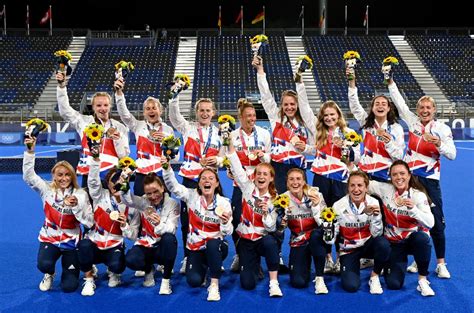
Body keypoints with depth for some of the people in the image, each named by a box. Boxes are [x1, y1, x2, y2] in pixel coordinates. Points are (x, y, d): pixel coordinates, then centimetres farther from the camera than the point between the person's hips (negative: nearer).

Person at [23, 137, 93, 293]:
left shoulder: (80, 194, -7)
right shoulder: (47, 189, -4)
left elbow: (89, 222, -13)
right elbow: (28, 175, -15)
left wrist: (76, 206, -27)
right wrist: (30, 151, -24)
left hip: (71, 241, 0)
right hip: (50, 238, 0)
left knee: (69, 286, -7)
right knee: (44, 264, -33)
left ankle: (70, 267, 31)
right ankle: (49, 274, 8)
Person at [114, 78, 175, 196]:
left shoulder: (168, 130, 8)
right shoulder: (138, 126, 8)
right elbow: (124, 113, -7)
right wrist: (119, 92, -19)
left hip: (162, 174, 0)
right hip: (142, 174, 0)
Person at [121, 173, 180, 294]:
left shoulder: (172, 203, -7)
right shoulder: (142, 202, 3)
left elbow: (171, 229, -19)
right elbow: (127, 199, -16)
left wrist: (159, 224, -41)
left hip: (162, 248, -2)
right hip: (144, 246, 2)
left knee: (169, 238, -38)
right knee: (130, 260, -33)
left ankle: (166, 280, -21)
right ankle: (148, 270, 8)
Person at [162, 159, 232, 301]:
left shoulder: (224, 203, -10)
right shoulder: (192, 196, -5)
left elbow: (226, 233, -12)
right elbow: (173, 185, -14)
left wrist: (225, 222, -35)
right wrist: (167, 168, -32)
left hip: (216, 247, -2)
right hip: (195, 247, 2)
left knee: (212, 243, -39)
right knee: (194, 281, -20)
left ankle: (214, 284, -22)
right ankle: (204, 266, 20)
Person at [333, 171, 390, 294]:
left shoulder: (373, 203, -13)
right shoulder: (339, 206, -15)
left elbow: (377, 234, -17)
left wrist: (375, 216, -34)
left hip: (367, 245, 1)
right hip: (348, 249, -1)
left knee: (383, 244, -34)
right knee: (351, 286, -21)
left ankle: (374, 276, -6)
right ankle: (346, 266, 15)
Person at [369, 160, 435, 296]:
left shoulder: (418, 195, -13)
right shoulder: (385, 189, -6)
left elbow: (430, 223, -25)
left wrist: (413, 209, -38)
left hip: (414, 238, -2)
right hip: (394, 243, 2)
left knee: (422, 238, -40)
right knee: (393, 284, -14)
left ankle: (422, 280, -19)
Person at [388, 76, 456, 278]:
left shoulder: (442, 129, -1)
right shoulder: (413, 122, 7)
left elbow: (452, 155, -9)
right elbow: (398, 101, 6)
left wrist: (438, 143, -26)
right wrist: (390, 81, -1)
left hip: (429, 180, -3)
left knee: (436, 222, -4)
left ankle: (441, 264, 6)